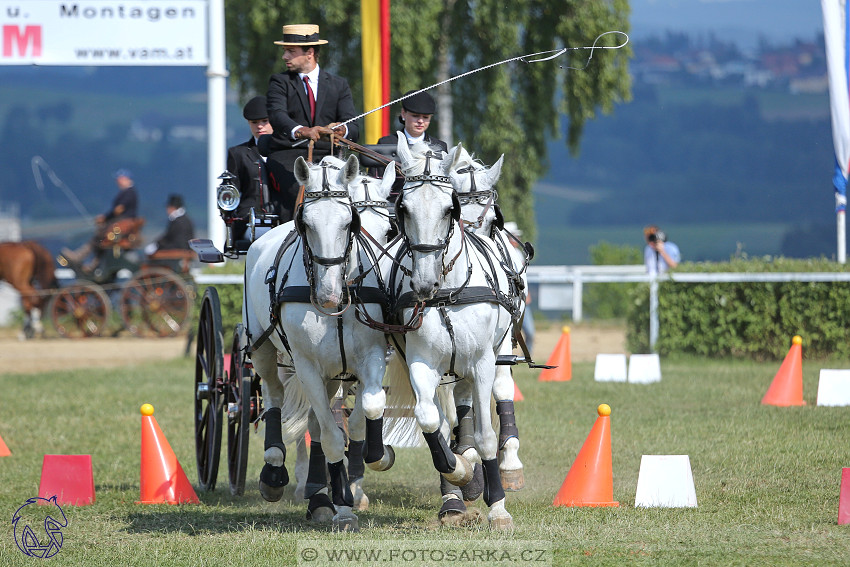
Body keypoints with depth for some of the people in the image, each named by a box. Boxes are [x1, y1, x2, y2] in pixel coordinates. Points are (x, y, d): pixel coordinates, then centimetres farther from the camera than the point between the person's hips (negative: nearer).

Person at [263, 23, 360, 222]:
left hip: (324, 155, 1)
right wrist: (300, 131, -35)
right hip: (287, 156, -1)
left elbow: (354, 128, 2)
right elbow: (277, 116, -12)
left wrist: (342, 130, -25)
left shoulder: (339, 85, 14)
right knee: (297, 191, -33)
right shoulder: (280, 82, 9)